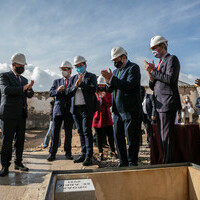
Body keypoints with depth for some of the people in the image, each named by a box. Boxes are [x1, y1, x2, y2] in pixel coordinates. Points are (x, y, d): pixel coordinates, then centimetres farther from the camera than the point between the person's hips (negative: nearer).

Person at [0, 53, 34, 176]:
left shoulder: (24, 79, 18)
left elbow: (30, 95, 10)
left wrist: (29, 89, -12)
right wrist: (23, 88, -23)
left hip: (22, 115, 6)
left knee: (20, 140, 8)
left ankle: (18, 163, 19)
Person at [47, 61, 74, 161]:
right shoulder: (57, 81, 16)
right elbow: (50, 93, 4)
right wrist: (57, 90, -14)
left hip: (69, 110, -1)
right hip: (58, 109, 1)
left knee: (68, 132, 4)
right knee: (55, 131, 0)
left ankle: (68, 153, 17)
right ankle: (52, 153, 9)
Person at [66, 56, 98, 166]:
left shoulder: (91, 76, 4)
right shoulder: (73, 78, 18)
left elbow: (93, 89, -12)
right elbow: (68, 92, 8)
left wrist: (81, 83, -14)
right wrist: (75, 86, -9)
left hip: (86, 108, -5)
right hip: (75, 109, 5)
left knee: (87, 131, -9)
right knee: (80, 132, 10)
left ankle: (89, 156, -5)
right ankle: (83, 154, 18)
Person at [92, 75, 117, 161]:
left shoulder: (108, 94, 7)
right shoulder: (94, 93, 6)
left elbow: (109, 104, -7)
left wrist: (104, 97, -20)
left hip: (107, 118, 0)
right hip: (97, 117, 0)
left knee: (110, 135, 2)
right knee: (99, 136, 6)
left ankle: (112, 151, 20)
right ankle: (100, 153, 18)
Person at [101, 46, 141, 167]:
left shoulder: (133, 68, -4)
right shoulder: (116, 71, 19)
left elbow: (129, 85, -20)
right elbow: (109, 90, 15)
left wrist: (112, 79, -17)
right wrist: (108, 81, -6)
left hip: (130, 110, -8)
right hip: (118, 110, 8)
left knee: (131, 137, -1)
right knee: (118, 136, 11)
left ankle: (132, 163, 12)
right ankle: (123, 161, 24)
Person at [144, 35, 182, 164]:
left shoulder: (172, 59, -2)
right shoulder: (160, 63, 22)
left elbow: (170, 79, -18)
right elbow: (153, 87, 17)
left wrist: (153, 71, -10)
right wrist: (150, 73, 2)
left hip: (168, 103, -9)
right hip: (160, 105, 9)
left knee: (166, 136, -8)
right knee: (162, 136, 13)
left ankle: (168, 164, 0)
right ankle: (164, 161, 22)